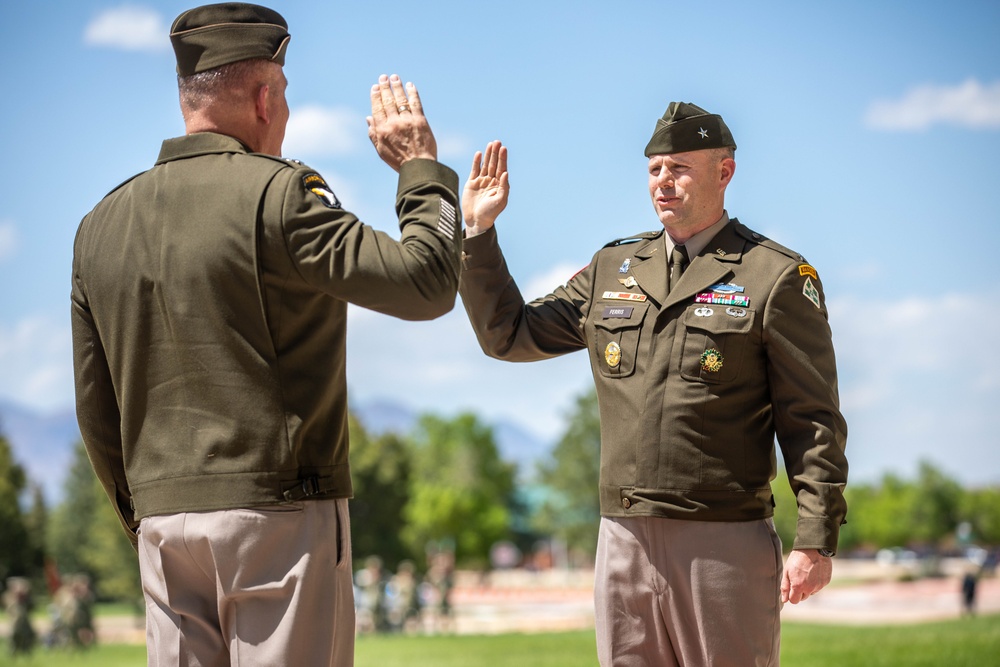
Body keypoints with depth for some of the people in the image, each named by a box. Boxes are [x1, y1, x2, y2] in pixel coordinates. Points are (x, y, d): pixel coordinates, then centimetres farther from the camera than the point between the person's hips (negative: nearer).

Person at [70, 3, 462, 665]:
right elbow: (425, 282, -12)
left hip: (164, 517, 6)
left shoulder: (102, 223, 10)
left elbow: (96, 413, 15)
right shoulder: (275, 195, -11)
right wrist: (421, 167, 2)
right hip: (281, 512, -6)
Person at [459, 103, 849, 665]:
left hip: (727, 544, -5)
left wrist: (816, 540, -12)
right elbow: (509, 334, 20)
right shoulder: (613, 269, 15)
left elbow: (813, 421, -4)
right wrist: (479, 231, 10)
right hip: (625, 538, 5)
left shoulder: (776, 276, -1)